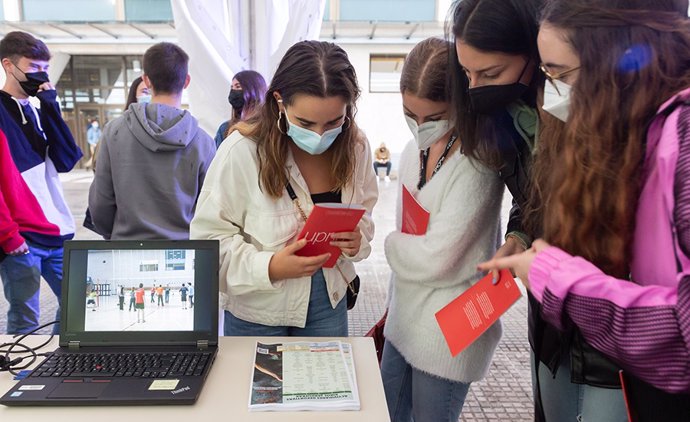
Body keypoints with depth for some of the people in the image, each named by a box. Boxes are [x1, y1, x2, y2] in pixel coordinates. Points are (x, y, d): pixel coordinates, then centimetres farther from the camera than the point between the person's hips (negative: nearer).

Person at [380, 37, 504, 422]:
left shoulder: (476, 163, -21)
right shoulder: (414, 151, 3)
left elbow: (436, 257, -24)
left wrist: (391, 244, -5)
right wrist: (392, 305, 15)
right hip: (405, 315, 8)